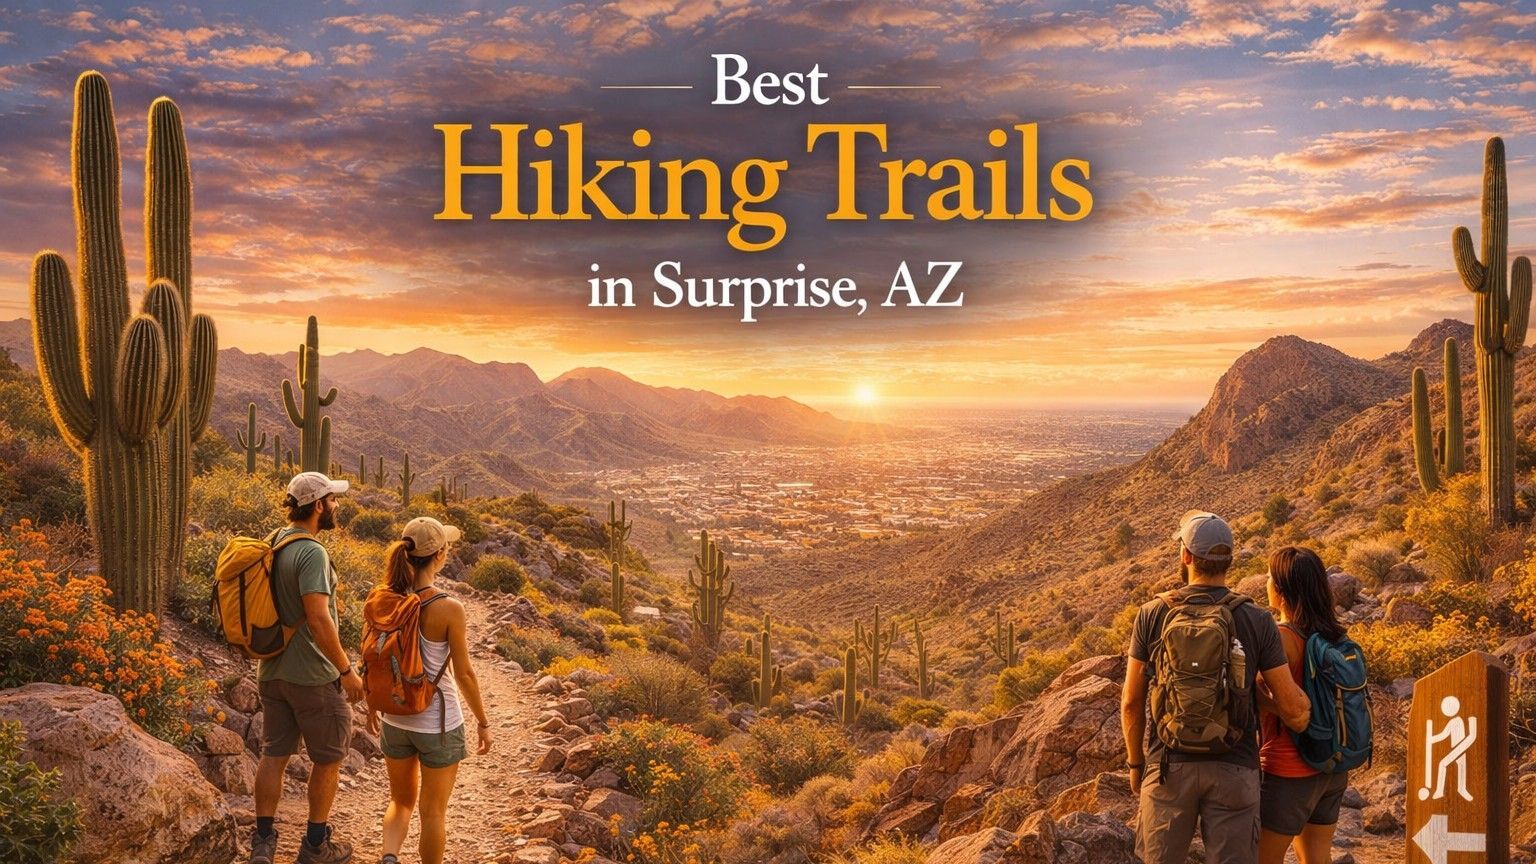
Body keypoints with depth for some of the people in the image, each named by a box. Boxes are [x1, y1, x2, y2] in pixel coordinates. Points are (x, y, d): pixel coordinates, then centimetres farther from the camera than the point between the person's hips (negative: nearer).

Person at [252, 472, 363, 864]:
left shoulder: (272, 542, 5)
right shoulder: (311, 552, -22)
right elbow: (318, 619, -28)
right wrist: (346, 670, -20)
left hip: (272, 670, 8)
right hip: (312, 675, -7)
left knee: (274, 753, 14)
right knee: (329, 758, 9)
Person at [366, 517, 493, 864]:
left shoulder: (383, 600, -8)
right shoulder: (449, 608, -22)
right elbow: (464, 674, -15)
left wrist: (372, 706, 20)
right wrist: (483, 722, -1)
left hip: (395, 720, 5)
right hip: (439, 724, -5)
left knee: (401, 800, 24)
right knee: (433, 810, 14)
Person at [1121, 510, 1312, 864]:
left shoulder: (1152, 615, -6)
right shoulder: (1257, 621, -5)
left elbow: (1131, 702, -1)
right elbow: (1291, 706, -5)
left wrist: (1135, 762, 12)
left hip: (1168, 766, 0)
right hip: (1234, 769, 0)